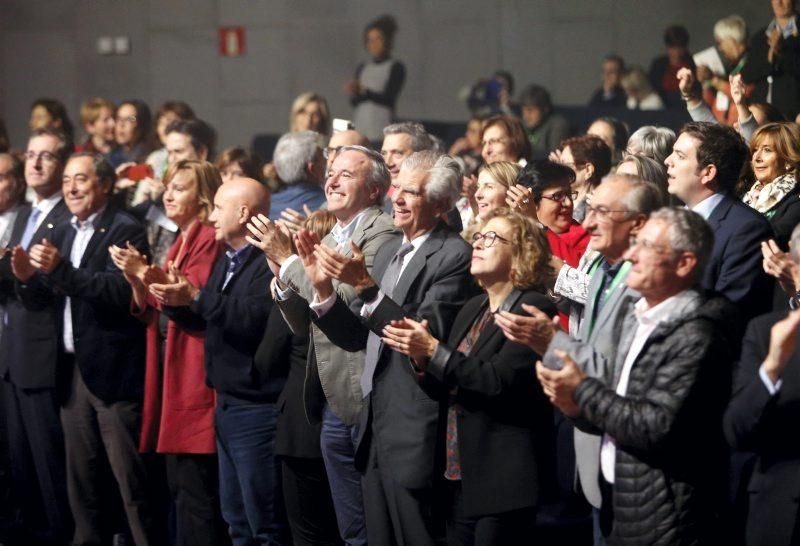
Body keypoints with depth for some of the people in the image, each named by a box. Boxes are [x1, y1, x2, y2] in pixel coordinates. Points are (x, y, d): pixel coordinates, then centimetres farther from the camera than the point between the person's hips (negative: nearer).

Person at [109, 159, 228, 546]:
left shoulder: (209, 240, -8)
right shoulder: (179, 243, 20)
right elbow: (152, 311, 17)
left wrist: (147, 273, -21)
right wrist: (136, 280, -1)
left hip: (194, 371, -10)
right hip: (170, 367, 10)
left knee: (196, 486, -10)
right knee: (178, 482, 11)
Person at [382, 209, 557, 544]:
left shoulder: (534, 309, -12)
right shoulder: (473, 308, 15)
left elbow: (498, 381, -22)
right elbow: (448, 384, 15)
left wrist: (434, 350, -19)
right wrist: (421, 356, -4)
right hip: (461, 473, 8)